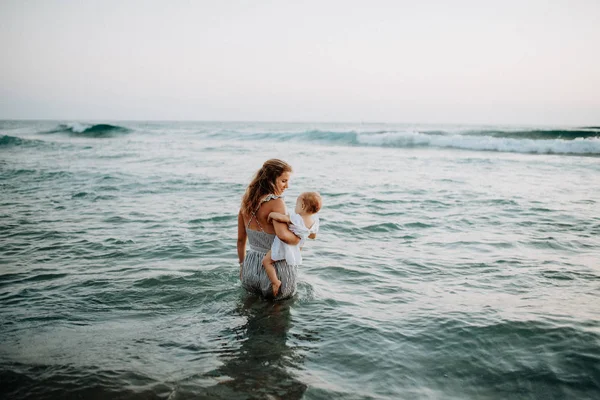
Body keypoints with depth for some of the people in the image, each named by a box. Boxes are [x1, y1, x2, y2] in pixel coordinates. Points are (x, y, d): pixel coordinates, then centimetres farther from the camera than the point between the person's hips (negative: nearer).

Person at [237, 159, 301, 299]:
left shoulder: (247, 200, 4)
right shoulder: (276, 202, -19)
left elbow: (241, 239, 12)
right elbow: (282, 235, -36)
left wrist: (242, 264, 23)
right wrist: (299, 240, -16)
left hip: (250, 267, 7)